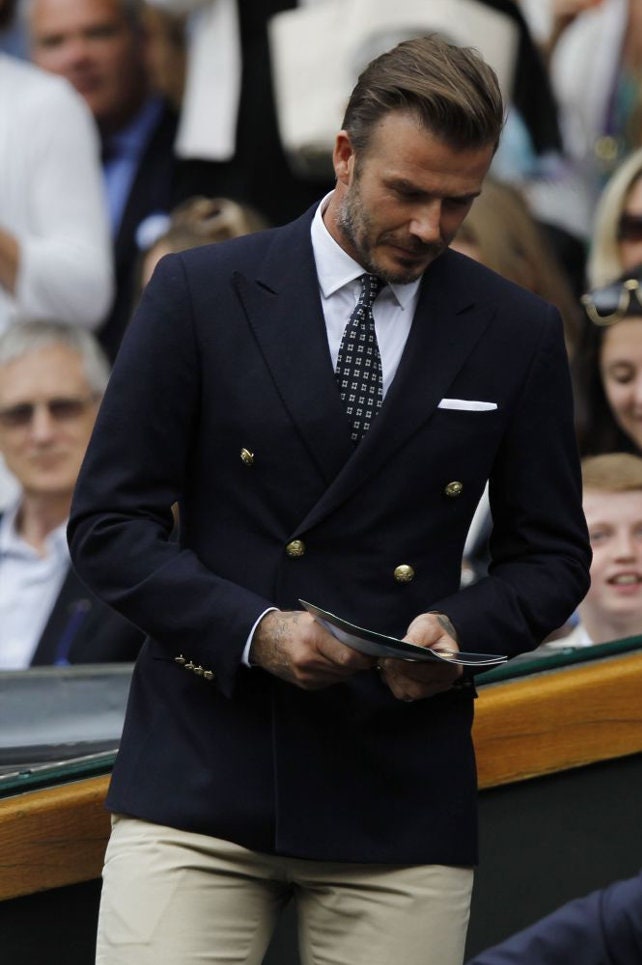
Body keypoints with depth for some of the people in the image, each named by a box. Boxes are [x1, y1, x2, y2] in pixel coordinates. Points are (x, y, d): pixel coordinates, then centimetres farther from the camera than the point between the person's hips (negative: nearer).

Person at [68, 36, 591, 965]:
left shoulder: (517, 333, 7)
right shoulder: (200, 293, 2)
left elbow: (551, 555, 13)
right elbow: (109, 523, 2)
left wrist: (461, 632, -8)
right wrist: (253, 630, -13)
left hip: (402, 802, 1)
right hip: (202, 779, -1)